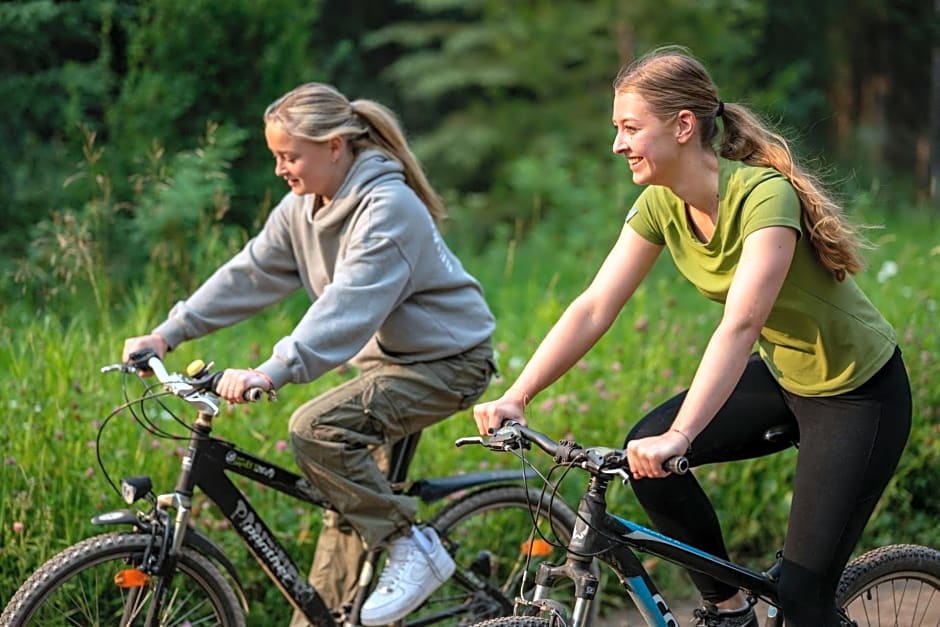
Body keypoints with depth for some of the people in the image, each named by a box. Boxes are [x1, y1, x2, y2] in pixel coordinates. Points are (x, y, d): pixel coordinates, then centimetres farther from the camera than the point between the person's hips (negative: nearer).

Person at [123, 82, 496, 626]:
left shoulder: (388, 208, -26)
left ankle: (413, 549, -14)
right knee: (348, 502, 11)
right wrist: (167, 334, -3)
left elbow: (348, 304, -36)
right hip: (387, 354, 9)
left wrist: (273, 372, -46)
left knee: (316, 429, -26)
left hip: (446, 361, -9)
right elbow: (251, 272, 3)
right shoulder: (304, 204, 1)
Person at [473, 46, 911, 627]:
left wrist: (679, 437, -50)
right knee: (644, 453, -13)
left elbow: (739, 326, -41)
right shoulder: (662, 205, -8)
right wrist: (515, 397, -20)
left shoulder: (765, 195, -31)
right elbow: (593, 309, -10)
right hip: (783, 376, 7)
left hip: (859, 389, -7)